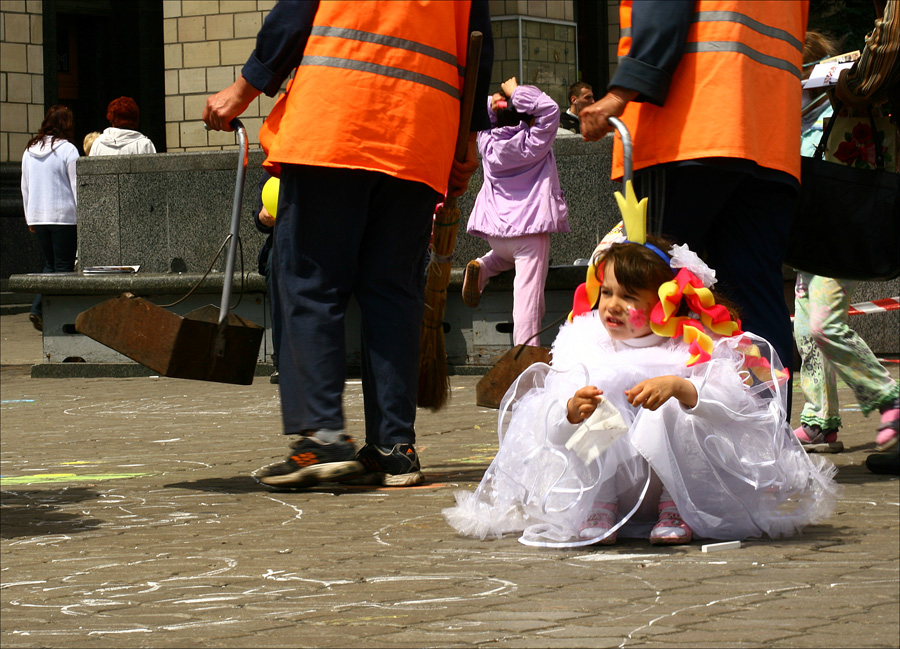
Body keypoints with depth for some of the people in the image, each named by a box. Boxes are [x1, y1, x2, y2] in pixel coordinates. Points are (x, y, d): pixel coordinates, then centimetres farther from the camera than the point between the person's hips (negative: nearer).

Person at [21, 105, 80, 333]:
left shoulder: (30, 151, 8)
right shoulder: (67, 150, -9)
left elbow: (25, 188, 14)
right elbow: (77, 186, -9)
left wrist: (30, 218, 21)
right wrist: (82, 217, -3)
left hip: (37, 217, 5)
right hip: (64, 215, -5)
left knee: (50, 264, 15)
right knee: (64, 267, 1)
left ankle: (38, 309, 0)